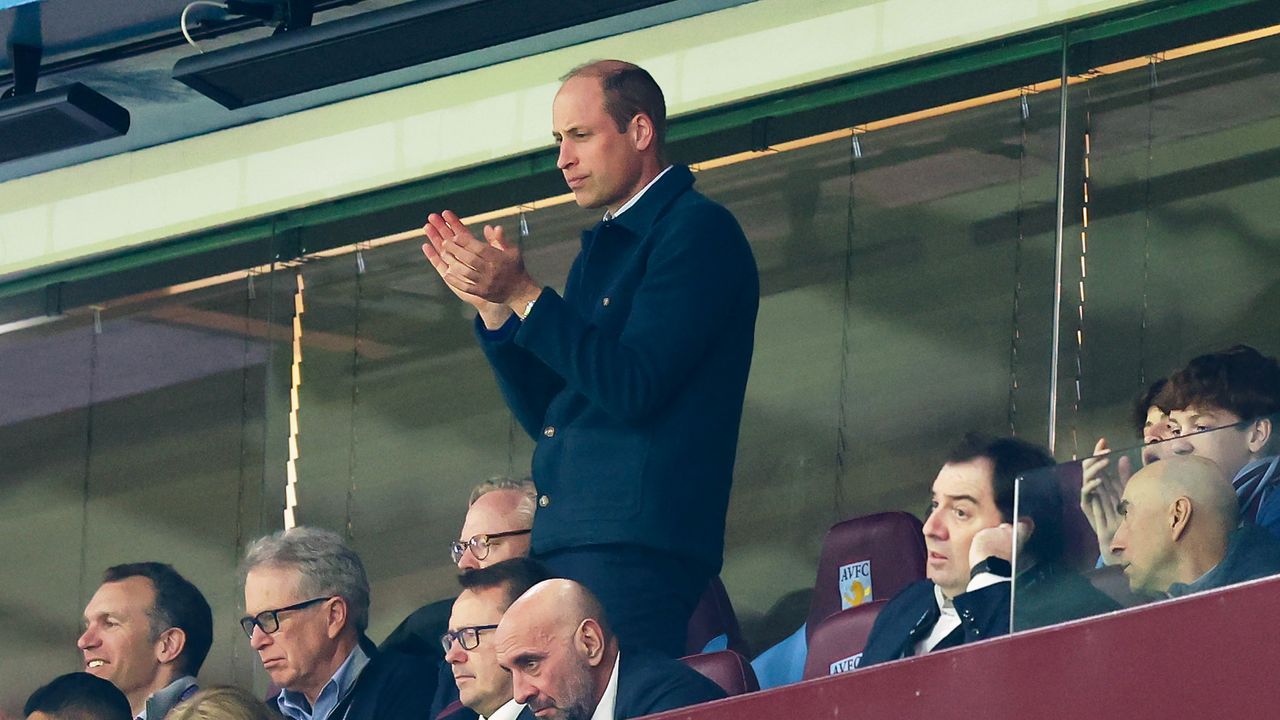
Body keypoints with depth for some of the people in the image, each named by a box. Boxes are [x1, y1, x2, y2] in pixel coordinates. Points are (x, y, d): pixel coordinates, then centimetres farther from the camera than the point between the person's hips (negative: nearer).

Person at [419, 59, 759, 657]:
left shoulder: (697, 232, -5)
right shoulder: (602, 249, 23)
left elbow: (631, 387, -16)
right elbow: (543, 415, 22)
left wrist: (522, 295, -13)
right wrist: (492, 305, 9)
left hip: (637, 545, -9)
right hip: (564, 545, 9)